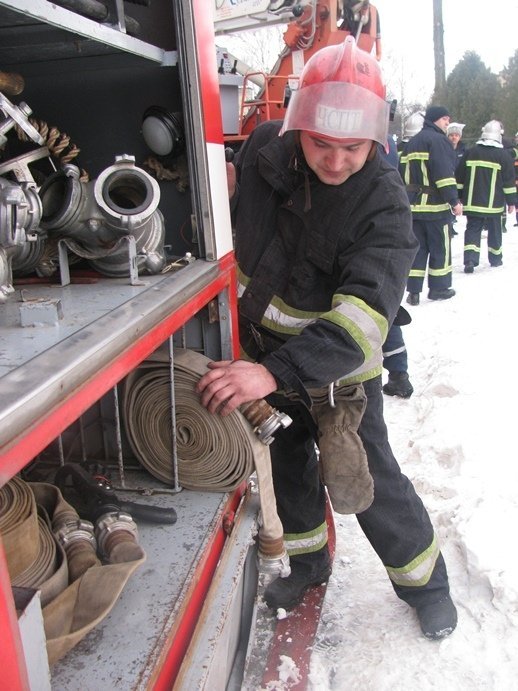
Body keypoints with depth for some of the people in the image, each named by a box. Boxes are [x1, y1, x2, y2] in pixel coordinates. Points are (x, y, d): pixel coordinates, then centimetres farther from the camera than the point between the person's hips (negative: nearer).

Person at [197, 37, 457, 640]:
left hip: (336, 370, -4)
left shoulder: (383, 202, -26)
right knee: (286, 464, 20)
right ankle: (307, 560, 47)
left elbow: (363, 314, -41)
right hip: (261, 354, 5)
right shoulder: (264, 148, -12)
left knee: (367, 479, 8)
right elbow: (233, 218, 11)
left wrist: (276, 371, -52)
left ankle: (424, 580, 36)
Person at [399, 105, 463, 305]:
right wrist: (454, 201, -17)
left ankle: (413, 291, 6)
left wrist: (407, 198, 22)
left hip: (413, 204, 7)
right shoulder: (438, 140, -10)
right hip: (435, 205, -7)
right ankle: (438, 288, 14)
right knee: (440, 247, 6)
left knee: (417, 247, 9)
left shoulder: (412, 142, 17)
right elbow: (444, 173, -19)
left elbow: (404, 173, 18)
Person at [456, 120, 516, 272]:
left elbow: (460, 178, 6)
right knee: (494, 230, 13)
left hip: (472, 202, 1)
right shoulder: (503, 155, -5)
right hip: (494, 203, -1)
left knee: (472, 230, 2)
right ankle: (495, 259, 26)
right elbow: (509, 181, -3)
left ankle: (470, 259, -15)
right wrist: (511, 201, 5)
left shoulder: (470, 152, 2)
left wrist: (458, 196, 15)